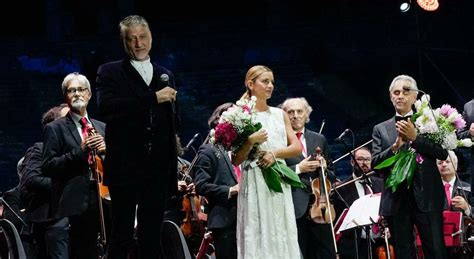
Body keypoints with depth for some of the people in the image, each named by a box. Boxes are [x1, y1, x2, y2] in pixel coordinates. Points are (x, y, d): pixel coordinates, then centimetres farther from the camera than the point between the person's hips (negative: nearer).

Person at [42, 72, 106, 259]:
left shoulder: (102, 128, 19)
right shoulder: (55, 129, 4)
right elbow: (47, 168, -5)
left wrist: (106, 150, -3)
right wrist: (80, 151, -15)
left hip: (103, 200, 4)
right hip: (77, 205, -4)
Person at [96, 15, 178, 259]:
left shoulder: (165, 75, 17)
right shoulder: (110, 72, 3)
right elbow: (105, 106, -17)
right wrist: (154, 98, -18)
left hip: (158, 171, 4)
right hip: (125, 169, -4)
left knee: (151, 237, 5)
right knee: (122, 236, -4)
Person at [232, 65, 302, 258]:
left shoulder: (280, 114, 13)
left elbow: (297, 147, 7)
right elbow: (235, 160, -4)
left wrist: (275, 153, -8)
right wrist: (250, 141, -19)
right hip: (255, 183, -5)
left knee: (283, 236, 1)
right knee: (258, 237, -7)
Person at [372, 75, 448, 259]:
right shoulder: (380, 130, 14)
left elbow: (443, 153, -4)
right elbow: (375, 163, 3)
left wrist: (415, 137, -14)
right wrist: (395, 147, -13)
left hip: (427, 197, -2)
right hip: (396, 200, 2)